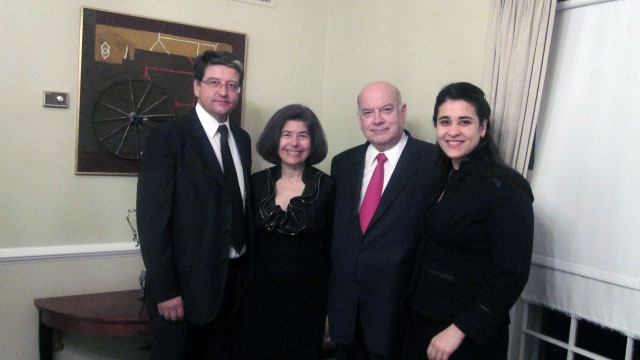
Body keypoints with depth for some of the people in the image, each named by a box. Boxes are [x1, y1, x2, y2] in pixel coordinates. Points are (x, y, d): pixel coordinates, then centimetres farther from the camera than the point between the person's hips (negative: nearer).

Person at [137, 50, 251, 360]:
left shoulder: (242, 139, 9)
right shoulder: (167, 138, -10)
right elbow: (152, 220, -13)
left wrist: (249, 272, 9)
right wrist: (164, 290, -15)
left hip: (235, 280, 6)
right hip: (187, 282, -5)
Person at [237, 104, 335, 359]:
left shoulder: (327, 187, -7)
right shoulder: (257, 183, 0)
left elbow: (332, 248, -3)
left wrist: (332, 309, -2)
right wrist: (243, 292, 4)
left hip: (308, 299, -2)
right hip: (261, 295, 2)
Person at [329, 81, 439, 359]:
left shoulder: (435, 162, -10)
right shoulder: (342, 163, 6)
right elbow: (334, 233, 10)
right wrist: (330, 304, 11)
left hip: (399, 312, -4)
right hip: (345, 308, 5)